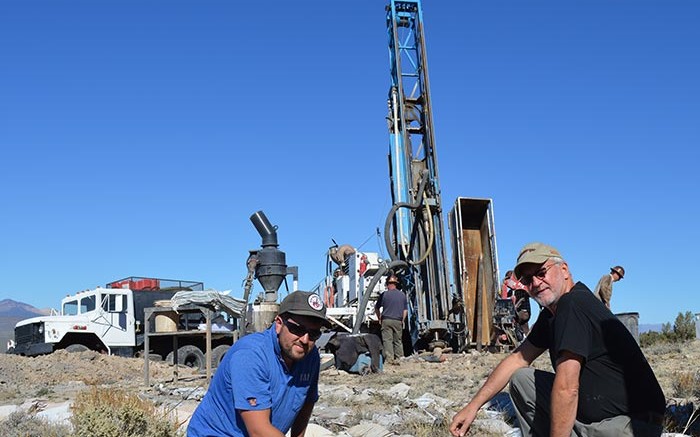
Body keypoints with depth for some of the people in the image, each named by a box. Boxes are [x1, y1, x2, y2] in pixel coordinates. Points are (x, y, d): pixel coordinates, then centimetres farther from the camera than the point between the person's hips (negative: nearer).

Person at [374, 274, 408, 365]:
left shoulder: (384, 294, -2)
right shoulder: (402, 295, 7)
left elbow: (377, 308, 7)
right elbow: (405, 310, 9)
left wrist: (379, 318, 19)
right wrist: (402, 320, 17)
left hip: (386, 320, -3)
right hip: (398, 321, 3)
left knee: (387, 340, -2)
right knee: (398, 340, 10)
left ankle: (389, 359, -8)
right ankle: (399, 358, 11)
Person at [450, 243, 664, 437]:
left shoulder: (574, 304, -20)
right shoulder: (551, 314, 11)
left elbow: (566, 389, -25)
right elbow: (518, 359, 17)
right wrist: (474, 405, 12)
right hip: (590, 415, 10)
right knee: (521, 379, 10)